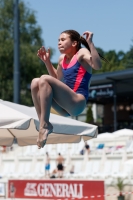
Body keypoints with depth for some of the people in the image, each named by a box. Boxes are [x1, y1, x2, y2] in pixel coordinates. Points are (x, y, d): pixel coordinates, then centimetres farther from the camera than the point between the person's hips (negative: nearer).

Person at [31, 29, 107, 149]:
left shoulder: (81, 53, 1)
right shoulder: (62, 58, 21)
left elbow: (97, 66, -19)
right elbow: (57, 80, 37)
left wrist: (90, 42, -23)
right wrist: (47, 61, 26)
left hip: (77, 102, -8)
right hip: (65, 108, 8)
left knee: (44, 79, -22)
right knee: (35, 83, -2)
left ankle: (45, 125, -25)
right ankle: (43, 123, -12)